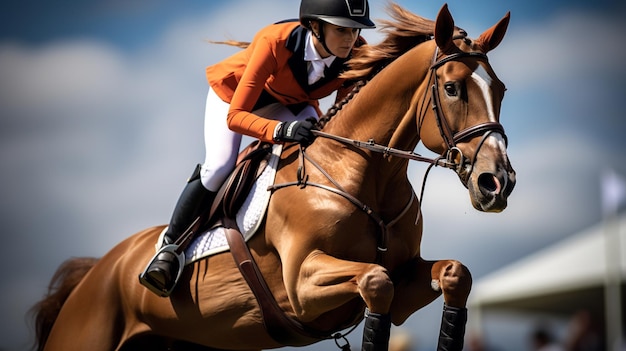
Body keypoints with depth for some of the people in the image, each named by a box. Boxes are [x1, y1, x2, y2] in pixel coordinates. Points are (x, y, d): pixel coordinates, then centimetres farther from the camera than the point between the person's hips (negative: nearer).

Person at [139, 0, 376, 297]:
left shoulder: (356, 54, -30)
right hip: (232, 91, -4)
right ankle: (170, 247, -4)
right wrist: (281, 131, -57)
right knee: (219, 166, -23)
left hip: (290, 103, 4)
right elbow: (235, 116, -41)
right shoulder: (275, 42, -41)